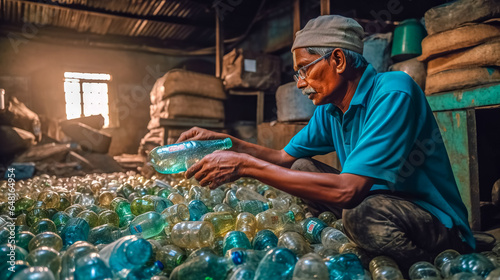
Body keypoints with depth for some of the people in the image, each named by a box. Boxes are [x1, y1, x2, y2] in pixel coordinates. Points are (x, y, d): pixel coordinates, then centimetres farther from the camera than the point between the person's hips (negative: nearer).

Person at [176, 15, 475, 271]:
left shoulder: (393, 93, -24)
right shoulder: (328, 110, 1)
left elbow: (347, 190, -33)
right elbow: (285, 157, 11)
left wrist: (246, 166, -30)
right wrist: (226, 141, -3)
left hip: (442, 230, -6)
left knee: (363, 213, -35)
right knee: (301, 168, 0)